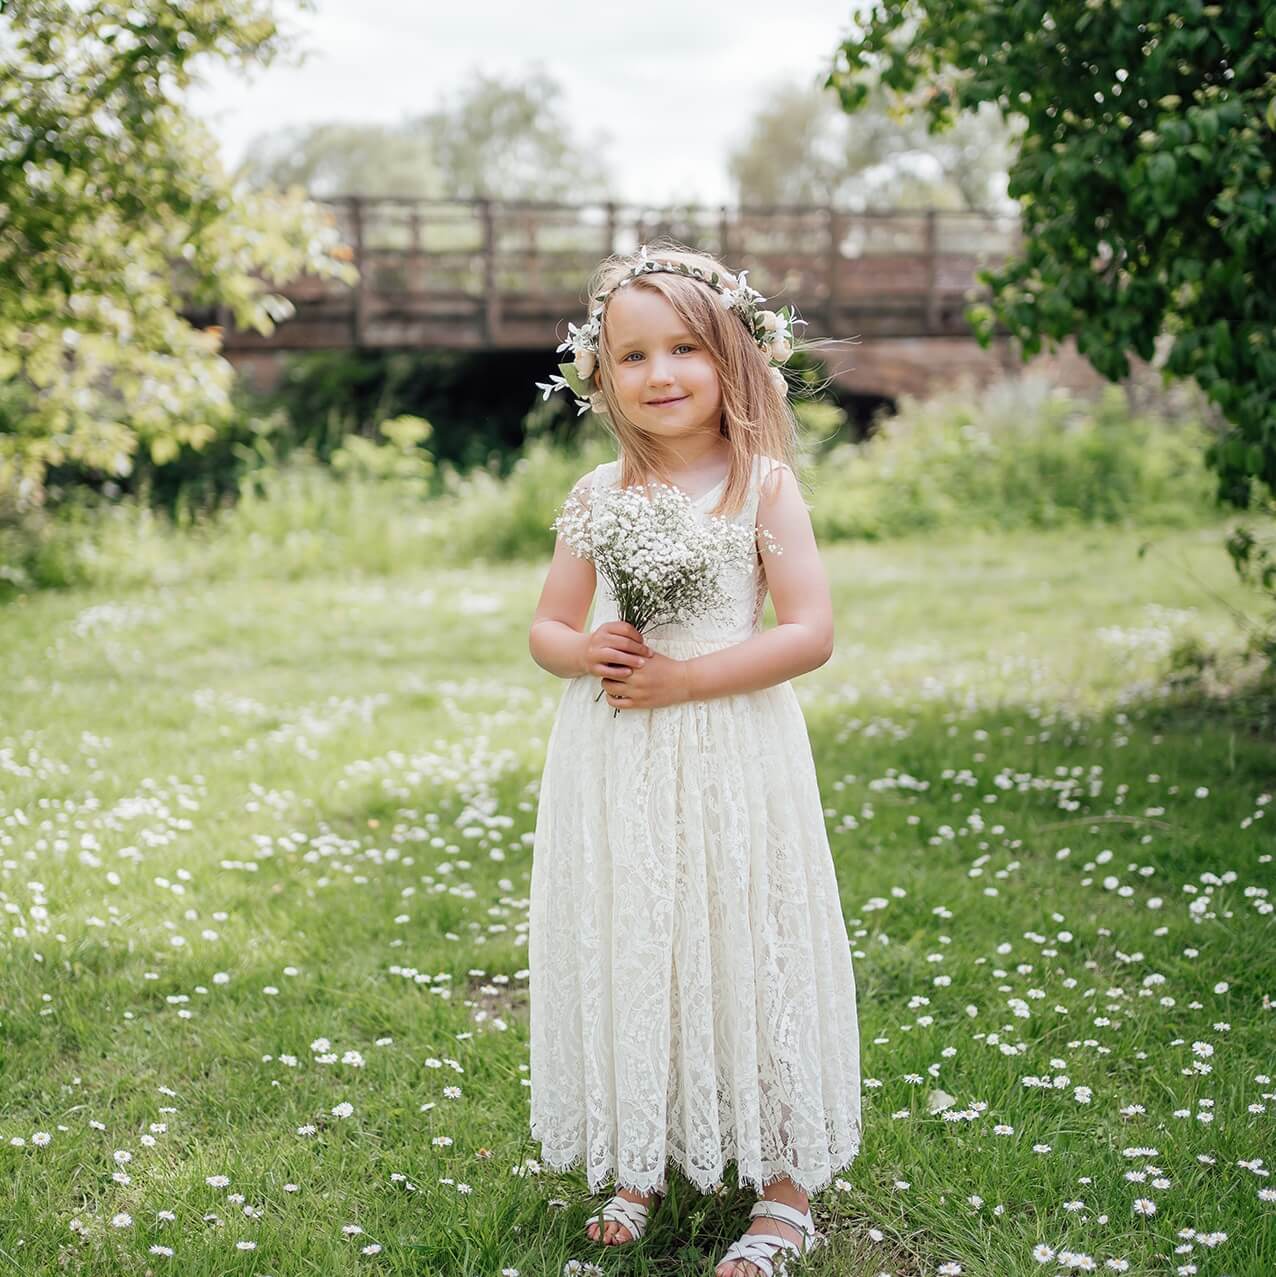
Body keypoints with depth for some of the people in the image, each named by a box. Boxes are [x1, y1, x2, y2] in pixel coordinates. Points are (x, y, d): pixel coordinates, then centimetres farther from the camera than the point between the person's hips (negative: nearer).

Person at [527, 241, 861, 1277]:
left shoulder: (765, 486, -5)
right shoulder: (599, 495, 6)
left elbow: (811, 633, -12)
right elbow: (546, 627, 11)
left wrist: (685, 676, -19)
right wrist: (583, 653, -12)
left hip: (730, 757, -4)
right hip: (614, 765, 4)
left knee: (744, 950, 2)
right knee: (625, 954, 10)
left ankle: (785, 1189, 16)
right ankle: (640, 1163, 28)